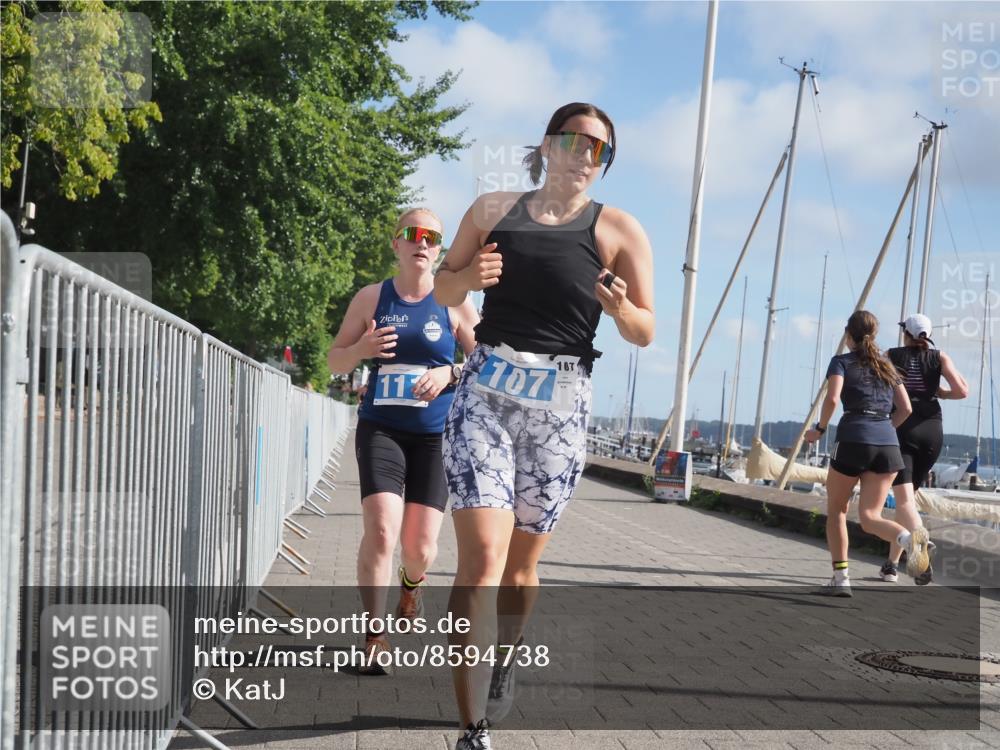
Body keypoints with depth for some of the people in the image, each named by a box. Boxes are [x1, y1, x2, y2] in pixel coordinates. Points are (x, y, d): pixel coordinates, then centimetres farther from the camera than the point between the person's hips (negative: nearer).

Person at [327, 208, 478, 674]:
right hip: (380, 430, 0)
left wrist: (448, 373, -16)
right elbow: (335, 360, 11)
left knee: (420, 546, 2)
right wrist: (361, 348, -11)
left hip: (435, 436, 0)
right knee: (381, 530, -20)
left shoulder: (454, 304, 2)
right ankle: (375, 637, -9)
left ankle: (410, 584, 41)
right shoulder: (371, 298, 4)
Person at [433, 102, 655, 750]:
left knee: (522, 561, 9)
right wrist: (468, 276, -5)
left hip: (561, 404, 0)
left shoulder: (619, 230, 5)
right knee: (482, 556, -15)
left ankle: (505, 660, 41)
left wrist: (620, 307, -18)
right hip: (486, 392, 0)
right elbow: (443, 290, 18)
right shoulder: (493, 210, 10)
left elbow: (646, 332, 5)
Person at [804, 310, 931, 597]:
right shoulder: (887, 366, 20)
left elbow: (832, 399, -12)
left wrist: (819, 429, 2)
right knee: (869, 516, 1)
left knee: (836, 509, 15)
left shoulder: (842, 362, 5)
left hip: (853, 439, -4)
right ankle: (909, 537, -31)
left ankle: (840, 577, 9)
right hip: (888, 443, 4)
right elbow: (905, 409, 14)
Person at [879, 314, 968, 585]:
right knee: (907, 496, 18)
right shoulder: (939, 357, 6)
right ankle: (892, 564, 22)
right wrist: (940, 393, 14)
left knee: (904, 500, -13)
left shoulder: (891, 356, 4)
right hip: (932, 430, 3)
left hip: (901, 429, -3)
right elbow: (962, 391, -5)